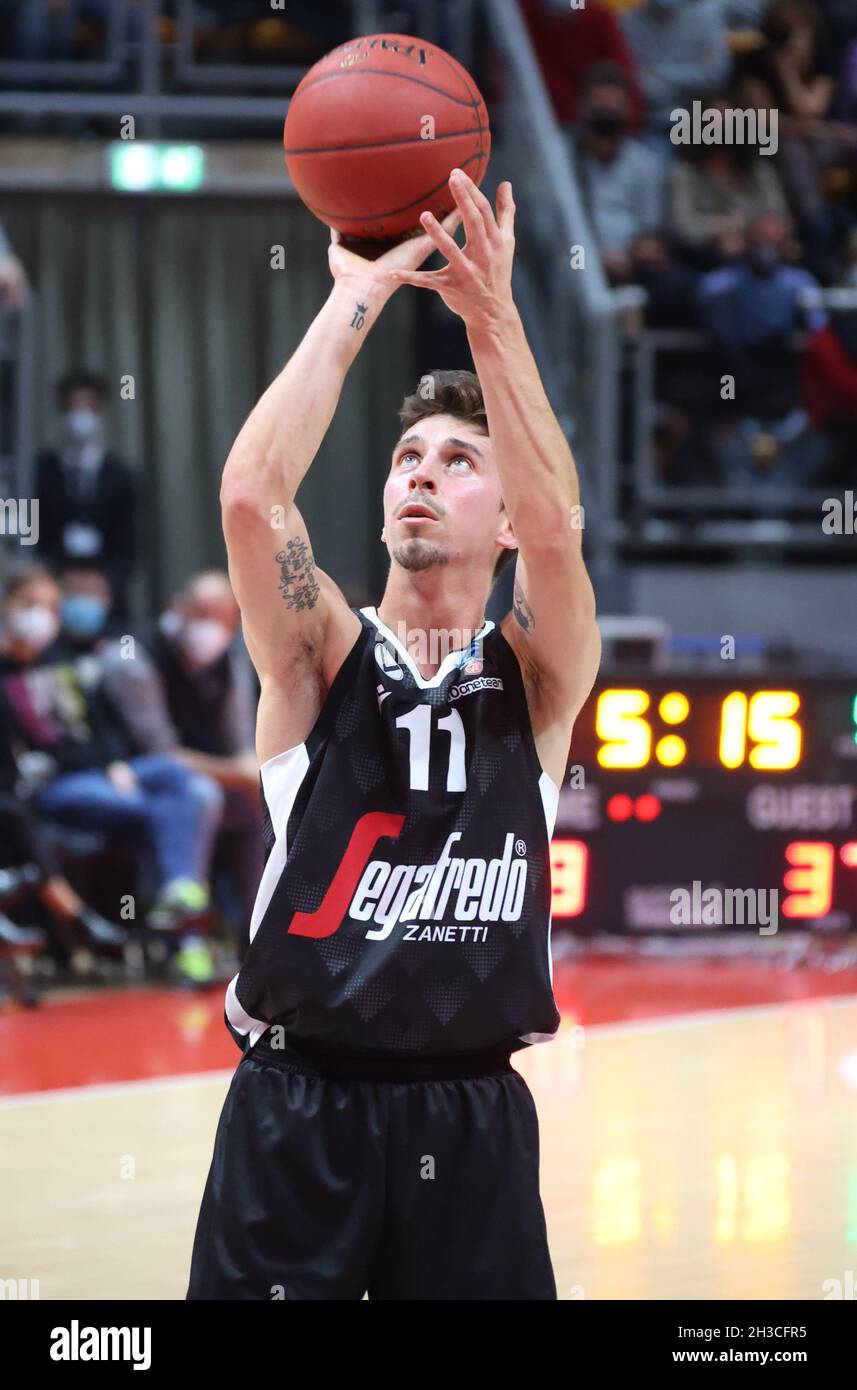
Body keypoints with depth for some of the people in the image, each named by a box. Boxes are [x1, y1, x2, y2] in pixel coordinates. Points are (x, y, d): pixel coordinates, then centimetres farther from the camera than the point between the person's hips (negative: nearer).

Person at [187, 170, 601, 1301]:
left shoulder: (537, 677, 3)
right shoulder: (323, 656, 2)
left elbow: (555, 529, -18)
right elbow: (251, 492, -16)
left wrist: (492, 316, -25)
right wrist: (359, 295, -15)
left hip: (471, 1113, 1)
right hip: (298, 1107, -1)